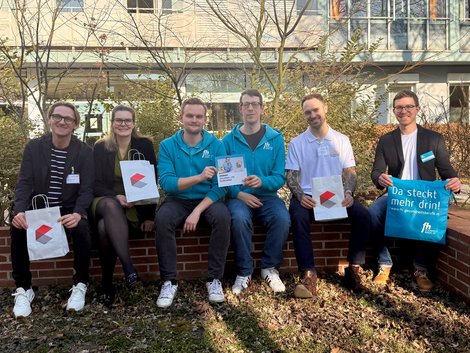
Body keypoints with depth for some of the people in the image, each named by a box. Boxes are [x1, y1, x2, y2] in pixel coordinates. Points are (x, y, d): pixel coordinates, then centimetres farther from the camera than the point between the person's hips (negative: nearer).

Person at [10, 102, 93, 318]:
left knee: (81, 229, -32)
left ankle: (80, 286, -10)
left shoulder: (84, 152, -4)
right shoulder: (33, 147, 0)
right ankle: (23, 289, -9)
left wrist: (77, 214, -30)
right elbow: (24, 183, -5)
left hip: (69, 211, -1)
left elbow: (86, 190, -9)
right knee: (17, 229, -27)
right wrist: (19, 211, -26)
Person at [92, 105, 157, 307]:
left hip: (136, 207, -1)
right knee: (111, 205, -38)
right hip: (107, 202, 1)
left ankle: (107, 284, -20)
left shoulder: (144, 145, 3)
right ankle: (129, 269, -45)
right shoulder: (101, 148, 5)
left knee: (104, 227, -33)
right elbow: (96, 185, 2)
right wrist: (116, 197, -19)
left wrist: (150, 215, -6)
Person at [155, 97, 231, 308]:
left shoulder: (216, 145, -3)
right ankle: (169, 281, -16)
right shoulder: (168, 146, -3)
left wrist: (197, 211, -22)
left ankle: (214, 279, -16)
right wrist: (199, 177, -30)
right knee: (162, 219, -30)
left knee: (223, 217, -31)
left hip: (208, 200, 0)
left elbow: (220, 186, -10)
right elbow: (166, 183, -16)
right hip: (178, 200, 0)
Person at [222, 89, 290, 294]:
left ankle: (270, 268, -5)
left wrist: (262, 182, -21)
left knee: (282, 218, -29)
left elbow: (280, 177, 0)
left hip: (267, 195, 1)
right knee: (239, 218, -33)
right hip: (239, 196, -1)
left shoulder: (275, 139, 5)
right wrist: (239, 194, -16)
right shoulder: (229, 140, 4)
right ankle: (244, 272, -12)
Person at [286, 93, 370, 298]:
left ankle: (353, 269, -12)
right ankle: (308, 274, -31)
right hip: (307, 196, -1)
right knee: (298, 217, -34)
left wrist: (348, 192, -16)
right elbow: (291, 177, 2)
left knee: (363, 216, -25)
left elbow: (350, 172, 7)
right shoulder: (297, 143, 6)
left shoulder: (342, 140, 10)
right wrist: (300, 196, -20)